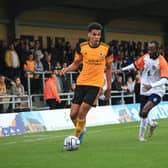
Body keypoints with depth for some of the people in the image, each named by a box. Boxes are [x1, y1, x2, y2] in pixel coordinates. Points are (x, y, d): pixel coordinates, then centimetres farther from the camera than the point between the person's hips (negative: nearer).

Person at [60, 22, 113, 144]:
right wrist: (67, 69, -10)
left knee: (82, 113, -12)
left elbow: (109, 68, 7)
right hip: (81, 83, 3)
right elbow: (76, 64, 11)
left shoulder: (106, 49, -4)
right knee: (73, 114, 0)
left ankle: (76, 138, 5)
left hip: (96, 84, -3)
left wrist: (109, 87, 7)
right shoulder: (81, 47, -1)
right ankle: (81, 131, 29)